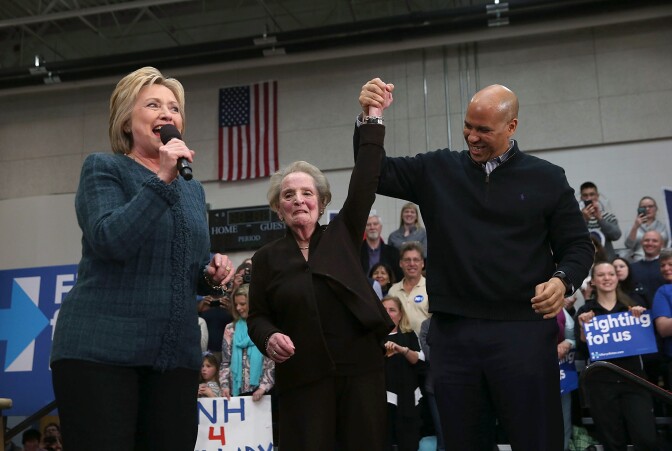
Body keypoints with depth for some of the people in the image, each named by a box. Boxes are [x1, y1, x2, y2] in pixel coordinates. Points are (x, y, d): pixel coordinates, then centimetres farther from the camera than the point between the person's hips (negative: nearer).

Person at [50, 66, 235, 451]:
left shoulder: (192, 189, 17)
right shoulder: (103, 168, 1)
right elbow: (109, 242, -16)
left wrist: (213, 275, 1)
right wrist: (161, 180, -18)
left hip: (177, 352, 6)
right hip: (101, 347, -5)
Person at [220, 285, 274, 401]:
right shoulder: (231, 329, 11)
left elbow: (273, 362, -4)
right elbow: (225, 362, 10)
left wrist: (263, 387, -13)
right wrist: (225, 385, -3)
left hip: (261, 391, -3)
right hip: (238, 390, 3)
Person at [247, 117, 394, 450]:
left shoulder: (342, 235, 7)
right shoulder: (267, 257, 7)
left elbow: (365, 181, -1)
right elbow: (257, 317, 8)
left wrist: (372, 121, -5)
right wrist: (269, 338, -14)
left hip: (360, 367, 1)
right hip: (303, 376, 0)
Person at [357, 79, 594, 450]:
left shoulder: (547, 179, 4)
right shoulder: (437, 170, 8)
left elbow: (578, 245, 8)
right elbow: (376, 173, 7)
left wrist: (563, 279, -13)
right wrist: (369, 118, -7)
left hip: (523, 330, -2)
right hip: (451, 332, 2)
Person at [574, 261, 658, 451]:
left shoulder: (633, 306, 10)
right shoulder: (585, 311, 5)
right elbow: (583, 350, -1)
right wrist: (583, 328, -17)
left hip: (633, 377, 1)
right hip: (601, 382, -1)